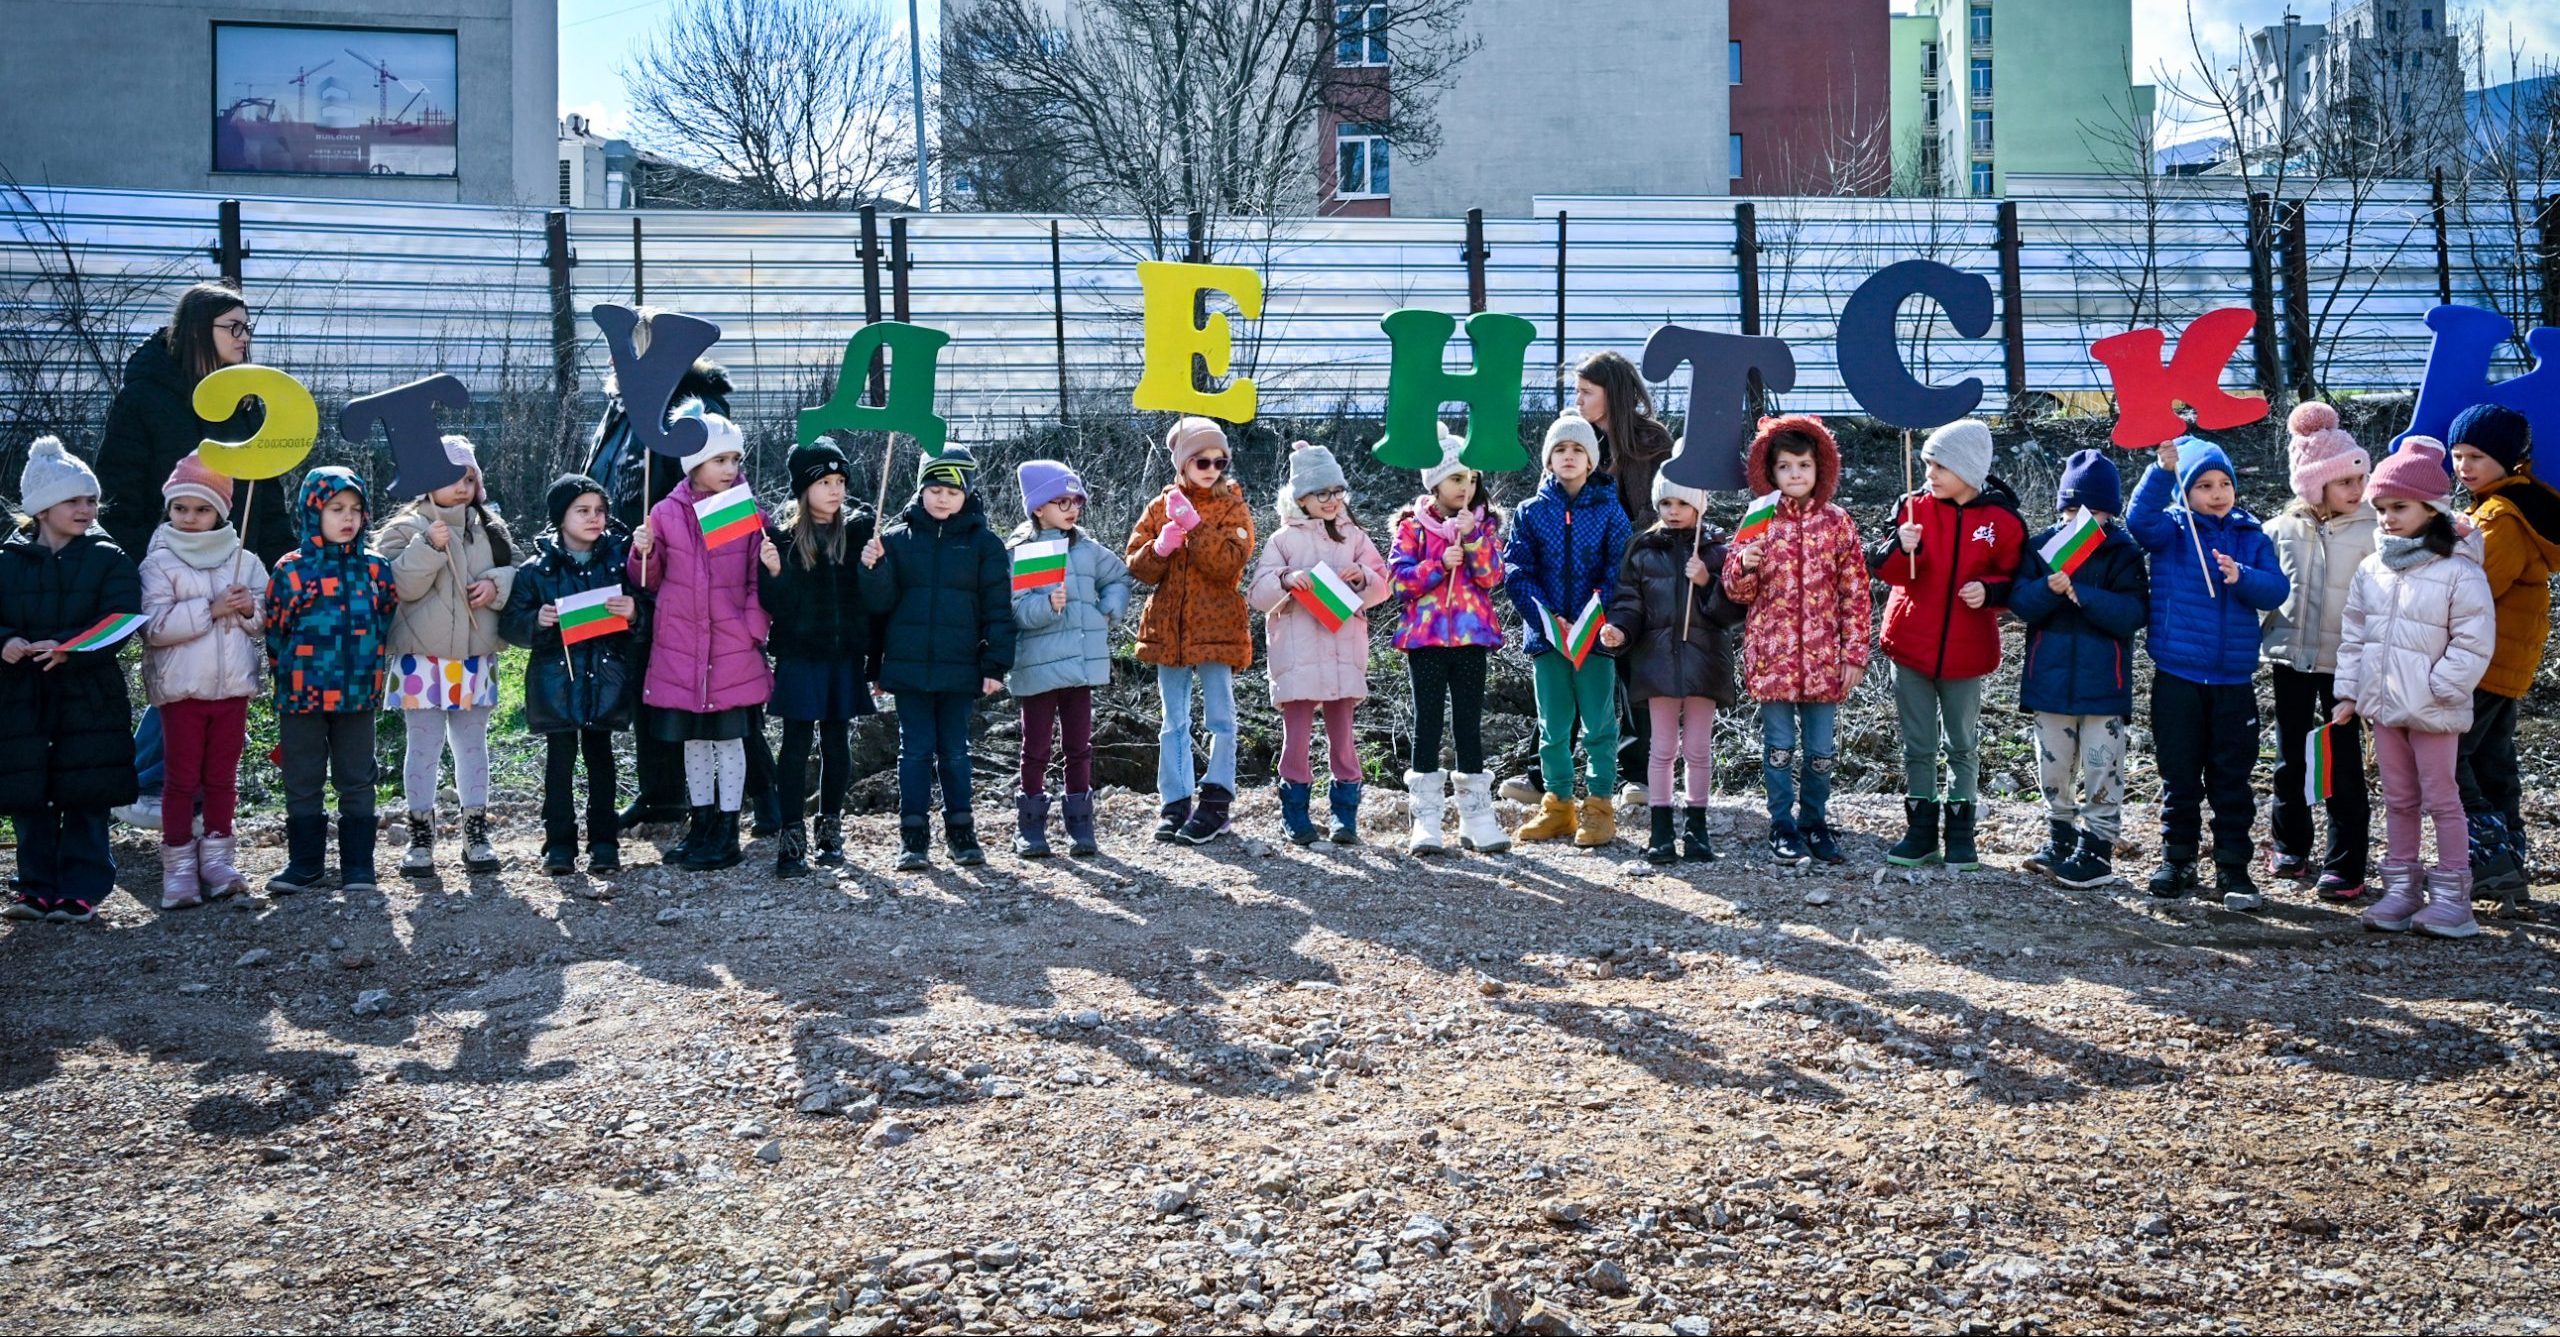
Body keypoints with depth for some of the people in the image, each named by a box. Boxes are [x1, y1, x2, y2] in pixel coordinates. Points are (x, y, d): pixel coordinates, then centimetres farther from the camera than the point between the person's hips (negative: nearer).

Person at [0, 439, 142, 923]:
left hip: (90, 699, -2)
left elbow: (118, 622, -11)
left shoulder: (109, 560, 1)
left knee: (86, 800, 0)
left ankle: (82, 890, 8)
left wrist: (68, 647, -25)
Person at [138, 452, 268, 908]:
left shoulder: (245, 560, 7)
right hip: (181, 688, -2)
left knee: (222, 777, 9)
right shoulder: (160, 563, -2)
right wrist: (210, 610, -20)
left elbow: (269, 620, 10)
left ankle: (217, 858, 17)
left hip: (232, 686, 2)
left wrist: (250, 609, -12)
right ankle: (179, 866, 8)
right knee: (182, 778, 3)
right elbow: (154, 625, -13)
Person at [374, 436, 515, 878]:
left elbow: (515, 574, 12)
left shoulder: (490, 527, 9)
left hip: (476, 657, 3)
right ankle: (421, 834, 12)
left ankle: (476, 831, 19)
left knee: (472, 743, 11)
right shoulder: (405, 529, -3)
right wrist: (429, 547, -25)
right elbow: (400, 586, -13)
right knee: (423, 746, 3)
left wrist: (496, 584, -9)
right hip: (421, 657, -3)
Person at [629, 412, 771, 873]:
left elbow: (759, 583, 5)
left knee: (729, 737, 3)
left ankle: (727, 835, 11)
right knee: (693, 738, 11)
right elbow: (647, 580, 10)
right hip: (680, 647, 2)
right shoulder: (666, 512, 2)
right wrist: (643, 552, -10)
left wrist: (773, 567, -16)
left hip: (733, 647, -2)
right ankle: (701, 826, 23)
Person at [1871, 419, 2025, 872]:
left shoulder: (2002, 520, -6)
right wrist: (1902, 548, -23)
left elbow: (2014, 579, 2)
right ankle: (1920, 831, 19)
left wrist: (1988, 591, -18)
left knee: (1964, 746, 11)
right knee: (1917, 745, 9)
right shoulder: (1915, 506, -2)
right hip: (1911, 647, 1)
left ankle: (1960, 833, 21)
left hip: (1965, 652, -1)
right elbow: (1887, 570, -2)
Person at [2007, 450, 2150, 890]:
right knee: (2053, 768, 13)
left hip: (2103, 682, -3)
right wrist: (2048, 588, -25)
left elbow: (2134, 613, -14)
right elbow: (2020, 602, -4)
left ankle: (2095, 852, 7)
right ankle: (2060, 840, 28)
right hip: (2050, 678, 3)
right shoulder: (2041, 546, 3)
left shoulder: (2124, 553, -3)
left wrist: (2081, 594, -25)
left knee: (2101, 769, 0)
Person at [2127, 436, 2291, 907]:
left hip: (2234, 678, 1)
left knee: (2232, 778, 6)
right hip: (2177, 676, -1)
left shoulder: (2252, 536, 7)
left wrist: (2242, 577, -22)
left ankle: (2232, 866, 13)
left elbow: (2277, 588, -3)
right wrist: (2162, 470, -33)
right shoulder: (2172, 528, 1)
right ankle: (2177, 858, 20)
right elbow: (2139, 519, -21)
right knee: (2179, 775, 8)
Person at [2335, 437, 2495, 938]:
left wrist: (2437, 689, -16)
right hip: (2382, 705, 6)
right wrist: (2348, 692, 8)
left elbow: (2473, 644, -13)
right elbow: (2353, 635, 11)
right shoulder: (2371, 570, 6)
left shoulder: (2459, 572, -13)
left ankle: (2451, 893, 11)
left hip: (2434, 709, -6)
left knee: (2441, 799, 3)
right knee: (2398, 800, 13)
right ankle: (2402, 887, 21)